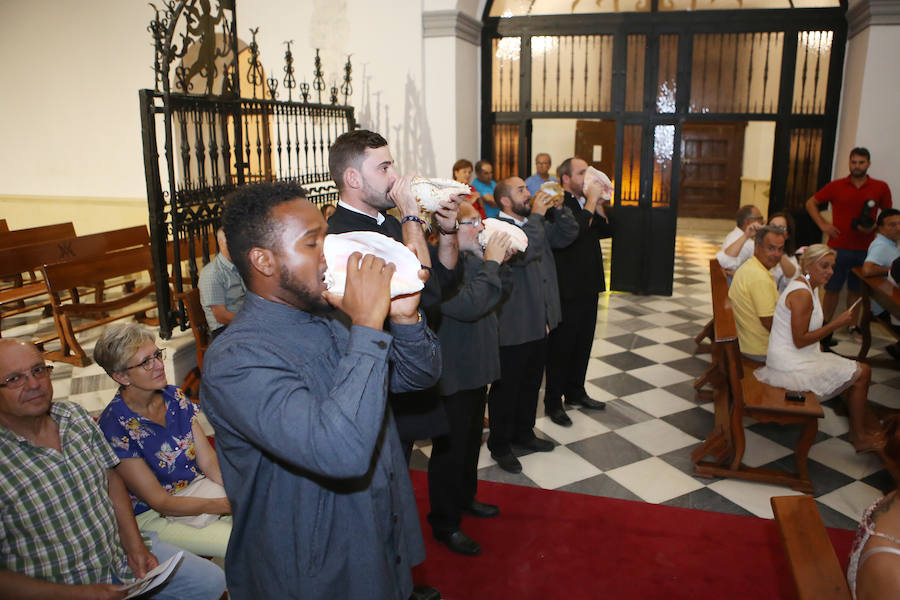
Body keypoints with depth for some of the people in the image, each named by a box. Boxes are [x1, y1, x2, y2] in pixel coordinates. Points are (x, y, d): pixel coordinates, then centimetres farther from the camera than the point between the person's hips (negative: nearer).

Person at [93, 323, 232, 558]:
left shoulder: (175, 397, -1)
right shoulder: (115, 428, -20)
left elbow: (209, 461, -2)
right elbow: (160, 502, -17)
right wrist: (228, 505, -23)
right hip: (152, 517, -6)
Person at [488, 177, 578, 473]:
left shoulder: (536, 224, 10)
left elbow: (568, 234, 11)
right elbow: (523, 251, -34)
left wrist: (557, 208, -3)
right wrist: (536, 215, -24)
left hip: (539, 323, 9)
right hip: (512, 328, -8)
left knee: (531, 383, 21)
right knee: (506, 388, 6)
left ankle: (523, 433, 40)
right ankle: (499, 445, 23)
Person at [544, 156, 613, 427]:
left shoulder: (584, 202, 12)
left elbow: (606, 231, 11)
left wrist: (598, 203, -2)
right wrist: (590, 201, -22)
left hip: (589, 286, 9)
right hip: (567, 290, -9)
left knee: (583, 342, 19)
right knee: (561, 346, 2)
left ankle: (575, 392, 35)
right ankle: (553, 402, 15)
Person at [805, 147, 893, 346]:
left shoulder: (881, 188, 3)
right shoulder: (836, 186, 1)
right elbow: (811, 203, 10)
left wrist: (874, 227, -8)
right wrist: (823, 225, -2)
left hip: (865, 249, 1)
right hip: (838, 247, -1)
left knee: (856, 291, 11)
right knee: (832, 290, 4)